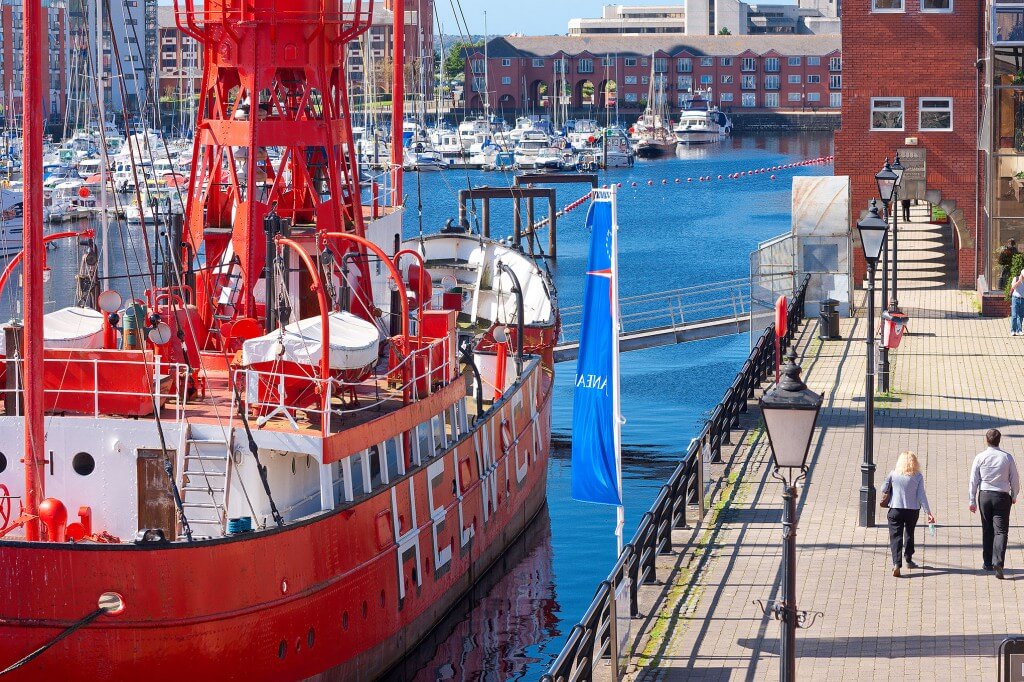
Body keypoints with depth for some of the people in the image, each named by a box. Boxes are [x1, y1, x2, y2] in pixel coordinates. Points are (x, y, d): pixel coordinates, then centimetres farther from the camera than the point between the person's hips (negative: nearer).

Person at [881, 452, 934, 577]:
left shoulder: (893, 474, -6)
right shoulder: (918, 476, -5)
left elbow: (884, 489, 0)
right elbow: (921, 495, -7)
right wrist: (928, 512, -4)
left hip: (895, 510, -1)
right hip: (913, 511, 1)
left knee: (896, 536, -2)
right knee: (909, 534, 23)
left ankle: (896, 563, -19)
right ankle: (908, 560, 35)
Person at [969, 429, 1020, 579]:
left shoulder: (980, 458, -4)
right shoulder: (1007, 457, -5)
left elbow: (973, 481, -2)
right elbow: (1015, 479, 2)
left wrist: (972, 501, 5)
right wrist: (1014, 496, 18)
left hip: (984, 495, 1)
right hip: (1002, 496, -1)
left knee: (987, 530, 14)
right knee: (1001, 531, -2)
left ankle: (987, 562, 19)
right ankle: (998, 562, -19)